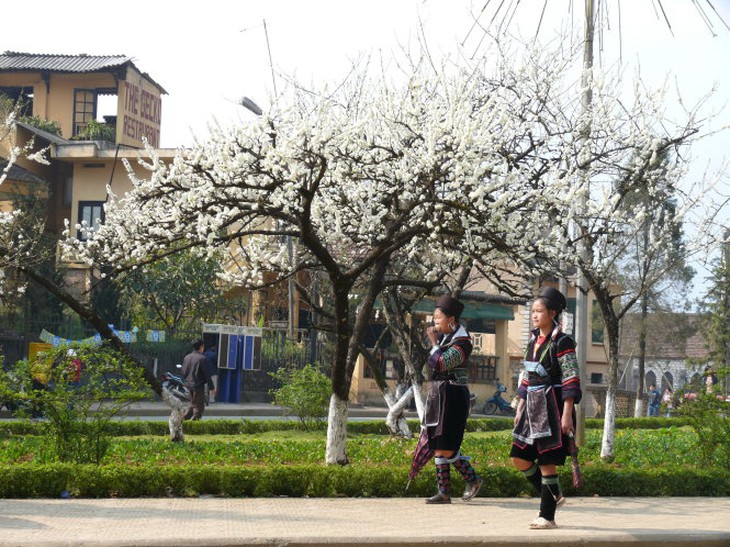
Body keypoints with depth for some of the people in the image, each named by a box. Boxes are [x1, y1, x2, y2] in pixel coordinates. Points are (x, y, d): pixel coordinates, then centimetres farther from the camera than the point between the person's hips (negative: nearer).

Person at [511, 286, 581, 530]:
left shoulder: (562, 342, -10)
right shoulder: (533, 341, 13)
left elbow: (571, 381, -13)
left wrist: (567, 415, -18)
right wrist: (519, 409, 17)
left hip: (552, 408, -8)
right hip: (533, 407, 8)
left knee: (547, 462, -4)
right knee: (519, 458, 6)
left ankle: (547, 516, 4)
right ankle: (553, 496, 22)